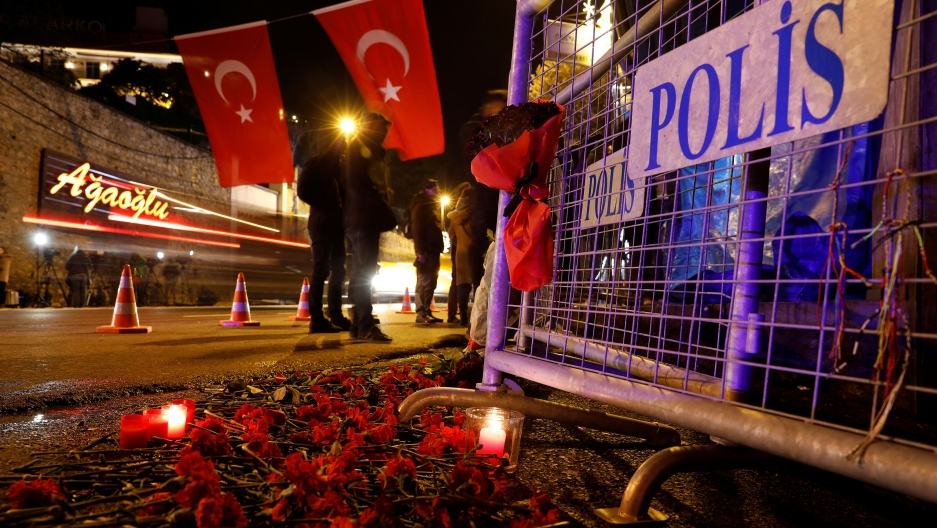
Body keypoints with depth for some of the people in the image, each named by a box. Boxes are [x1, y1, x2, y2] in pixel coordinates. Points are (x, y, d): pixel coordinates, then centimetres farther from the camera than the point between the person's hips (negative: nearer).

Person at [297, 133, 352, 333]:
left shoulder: (337, 167, 22)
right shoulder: (315, 164, 3)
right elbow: (303, 190, -8)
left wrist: (341, 208, 0)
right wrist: (328, 206, -12)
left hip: (336, 223, 7)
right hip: (321, 223, -7)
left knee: (338, 270, 7)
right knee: (321, 270, -10)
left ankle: (336, 316, 13)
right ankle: (317, 319, -8)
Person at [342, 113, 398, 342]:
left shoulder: (373, 151, 26)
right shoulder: (357, 147, -1)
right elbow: (356, 183, -14)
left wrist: (383, 211, 5)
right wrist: (382, 208, -15)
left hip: (370, 218, 9)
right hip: (362, 217, -9)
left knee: (362, 272, 8)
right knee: (364, 272, -12)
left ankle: (358, 324, 12)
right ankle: (365, 326, -13)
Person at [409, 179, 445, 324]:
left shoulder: (433, 205, 22)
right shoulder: (421, 205, -6)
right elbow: (417, 228, -14)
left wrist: (438, 249, 13)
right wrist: (420, 251, -21)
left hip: (433, 249, 9)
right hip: (426, 250, -9)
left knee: (431, 282, 10)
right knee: (424, 282, -9)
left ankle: (427, 311, 15)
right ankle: (421, 314, -7)